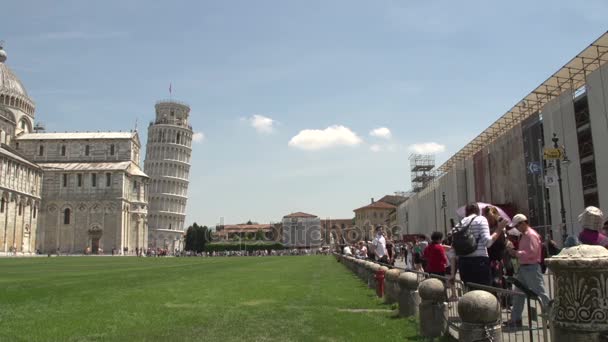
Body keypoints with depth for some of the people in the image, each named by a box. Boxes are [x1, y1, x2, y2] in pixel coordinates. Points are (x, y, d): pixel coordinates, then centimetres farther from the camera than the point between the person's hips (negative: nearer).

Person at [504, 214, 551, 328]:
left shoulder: (531, 235, -14)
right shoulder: (524, 235, 16)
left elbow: (531, 252, -23)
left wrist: (516, 253, -18)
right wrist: (515, 252, 3)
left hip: (531, 268, -10)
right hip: (523, 267, 10)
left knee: (540, 293, -4)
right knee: (518, 294, 12)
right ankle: (515, 319, 19)